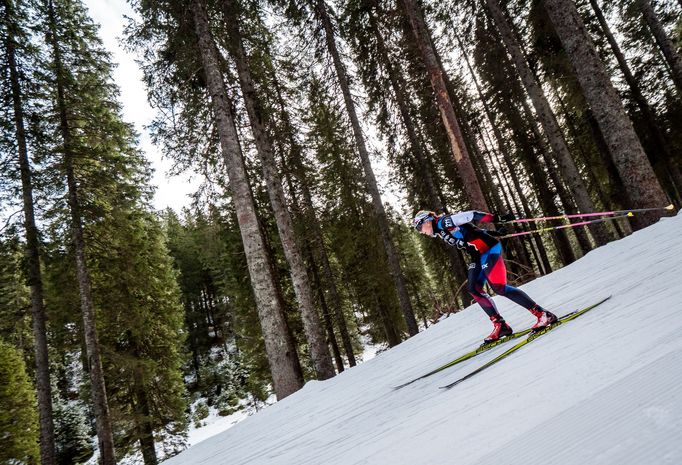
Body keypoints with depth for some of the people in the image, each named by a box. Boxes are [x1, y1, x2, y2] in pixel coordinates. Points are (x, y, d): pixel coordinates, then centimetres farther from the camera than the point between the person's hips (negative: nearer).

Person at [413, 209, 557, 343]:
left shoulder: (444, 222, -7)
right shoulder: (441, 233, 18)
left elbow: (471, 215, -14)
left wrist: (498, 219, -21)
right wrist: (495, 233, 21)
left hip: (489, 248, -9)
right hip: (478, 256, 9)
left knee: (499, 287, -16)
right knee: (474, 289, -1)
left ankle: (544, 314, -12)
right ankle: (500, 325, 0)